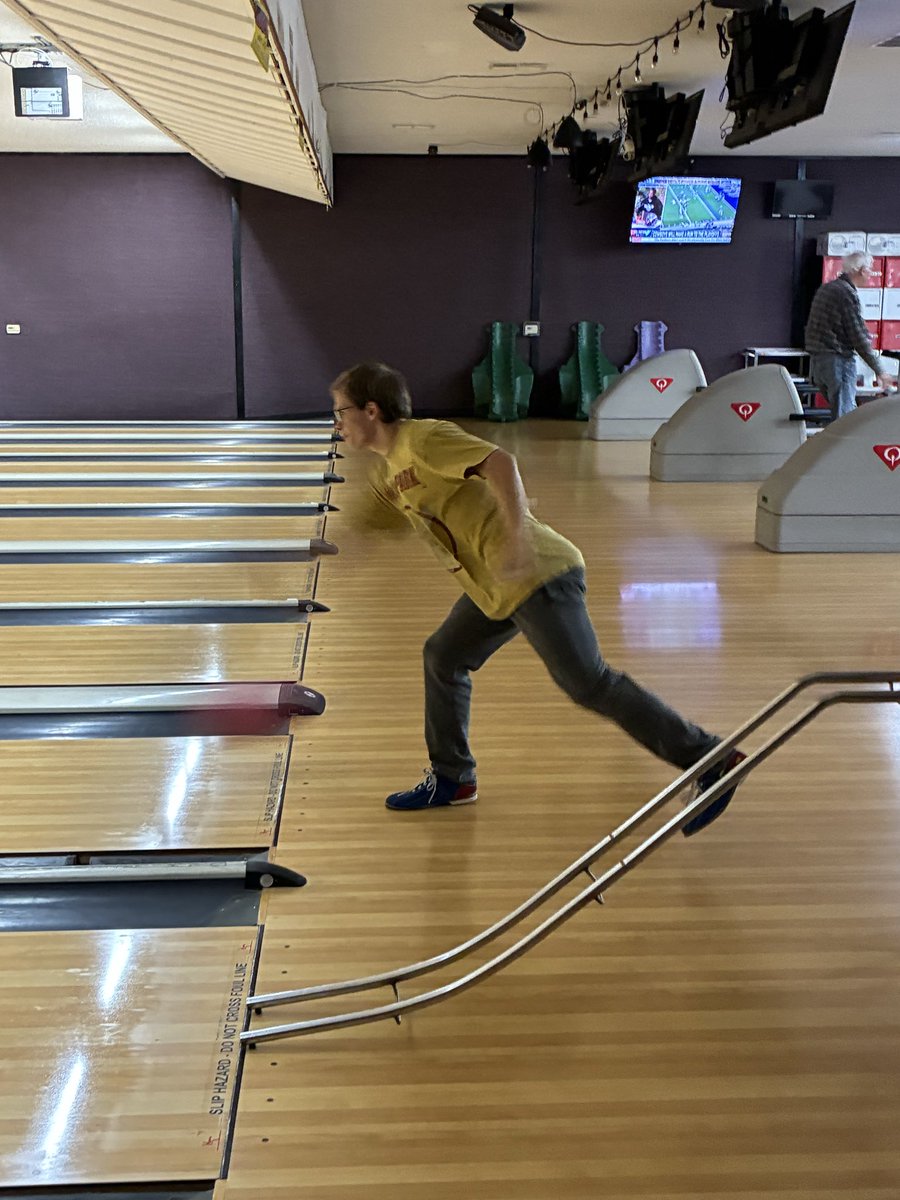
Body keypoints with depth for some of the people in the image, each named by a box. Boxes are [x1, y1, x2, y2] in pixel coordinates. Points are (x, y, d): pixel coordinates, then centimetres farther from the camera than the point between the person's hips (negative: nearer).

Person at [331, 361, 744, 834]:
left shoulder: (423, 439, -11)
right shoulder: (391, 469, 17)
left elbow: (499, 462, -25)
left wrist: (517, 538, -33)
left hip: (535, 576, -10)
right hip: (495, 589, 10)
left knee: (587, 682, -9)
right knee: (443, 657, 14)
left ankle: (709, 761, -2)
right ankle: (451, 778, 28)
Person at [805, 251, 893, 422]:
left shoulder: (825, 288, 15)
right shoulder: (848, 293, -13)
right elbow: (858, 336, -15)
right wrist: (879, 371, -10)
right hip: (838, 361, -9)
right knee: (844, 416, -8)